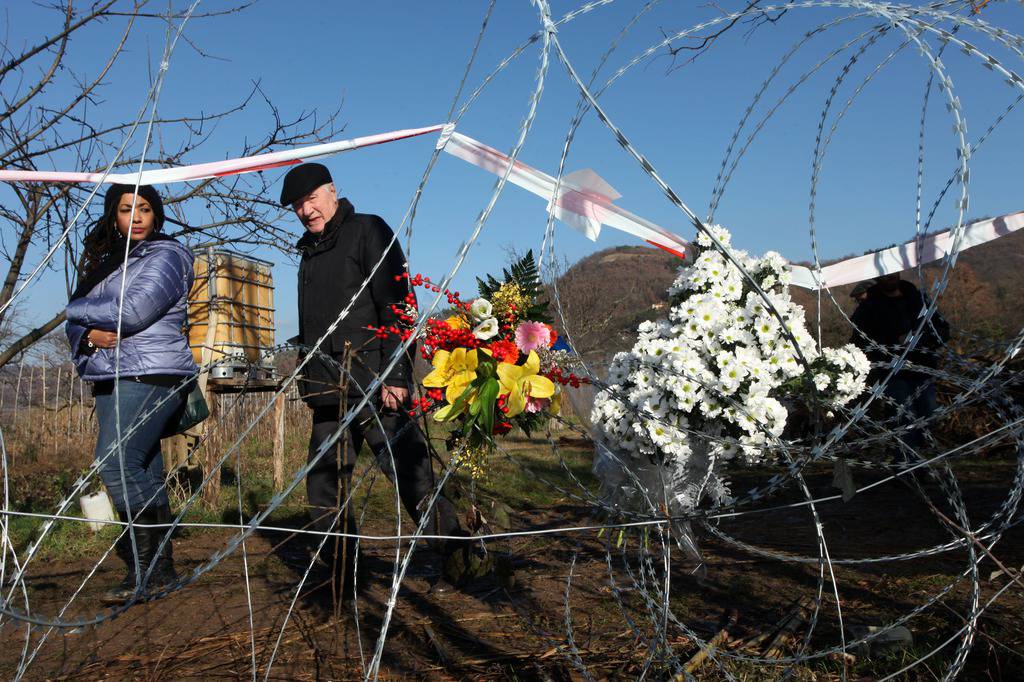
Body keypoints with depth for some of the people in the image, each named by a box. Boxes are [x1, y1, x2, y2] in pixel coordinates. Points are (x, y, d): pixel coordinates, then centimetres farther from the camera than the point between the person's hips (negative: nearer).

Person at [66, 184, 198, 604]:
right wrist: (90, 334, -7)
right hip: (110, 378, 8)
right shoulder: (106, 262, 22)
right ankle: (160, 571, 10)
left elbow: (133, 311, -15)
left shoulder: (166, 255, -1)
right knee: (143, 475, 6)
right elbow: (75, 324, 17)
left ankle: (146, 568, -13)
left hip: (152, 376, -7)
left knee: (116, 462, -20)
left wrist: (80, 309, 2)